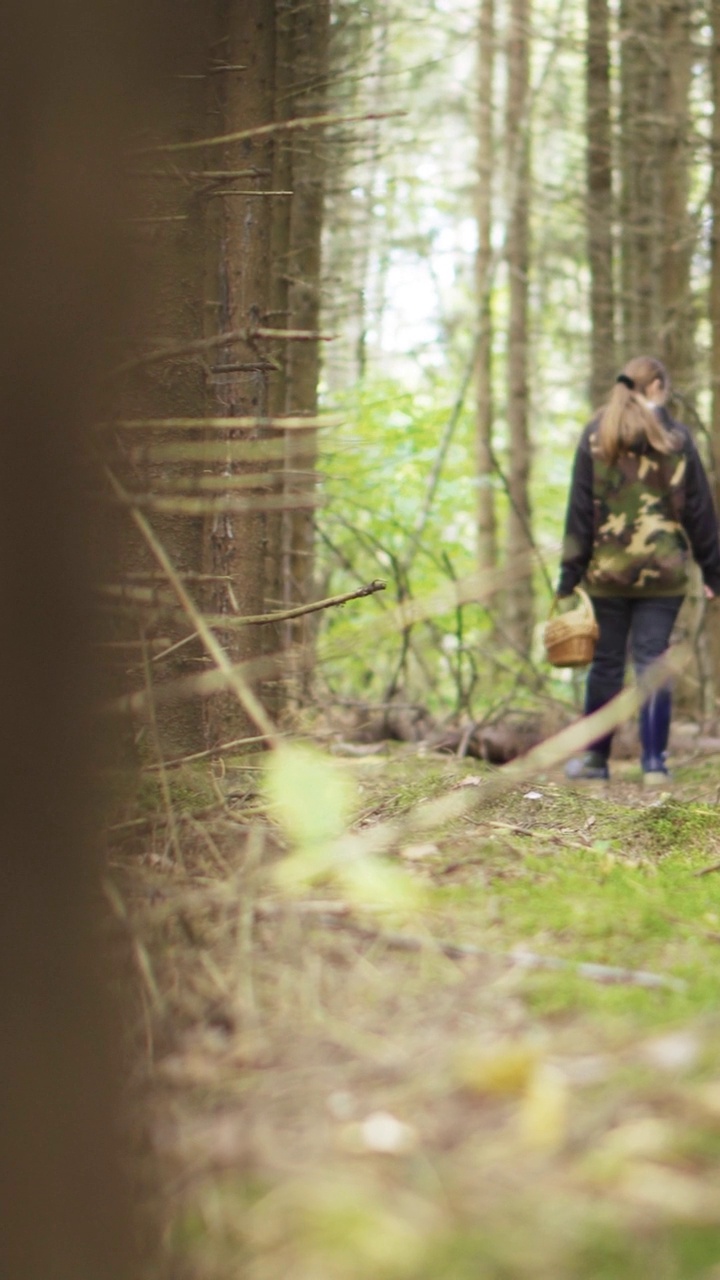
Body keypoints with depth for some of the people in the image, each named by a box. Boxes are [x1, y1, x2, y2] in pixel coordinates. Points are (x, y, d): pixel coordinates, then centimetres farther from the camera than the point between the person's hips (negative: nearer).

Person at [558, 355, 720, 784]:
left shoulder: (595, 436, 0)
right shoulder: (677, 438, 0)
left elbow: (580, 508, -1)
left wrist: (571, 571, 1)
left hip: (608, 571, 1)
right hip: (664, 572, -1)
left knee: (607, 662, 9)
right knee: (653, 661, 2)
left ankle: (595, 758, 15)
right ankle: (655, 763, 1)